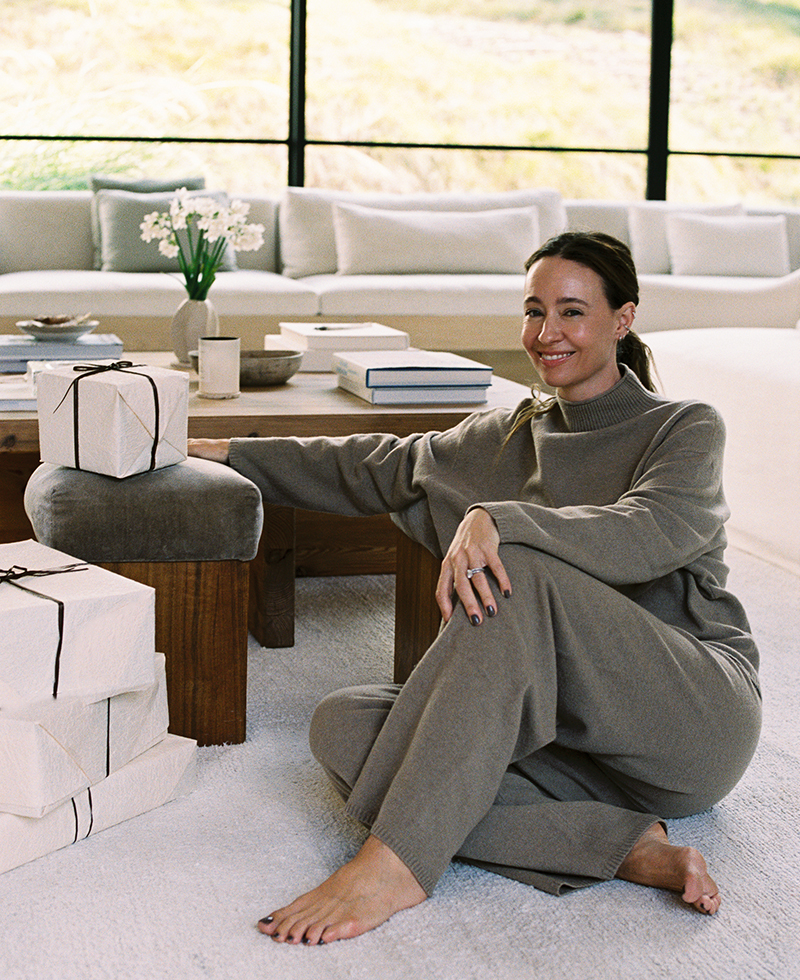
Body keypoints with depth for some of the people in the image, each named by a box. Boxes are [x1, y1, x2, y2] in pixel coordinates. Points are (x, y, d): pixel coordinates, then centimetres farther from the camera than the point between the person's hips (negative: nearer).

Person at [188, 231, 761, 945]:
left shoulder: (686, 428, 1)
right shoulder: (507, 436, 18)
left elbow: (655, 533, -21)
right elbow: (376, 469, 26)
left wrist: (498, 520, -35)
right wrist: (231, 454, 25)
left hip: (699, 712, -5)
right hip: (575, 731, 6)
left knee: (514, 570, -32)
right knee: (342, 725, -18)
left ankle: (397, 862, -36)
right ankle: (621, 846, -27)